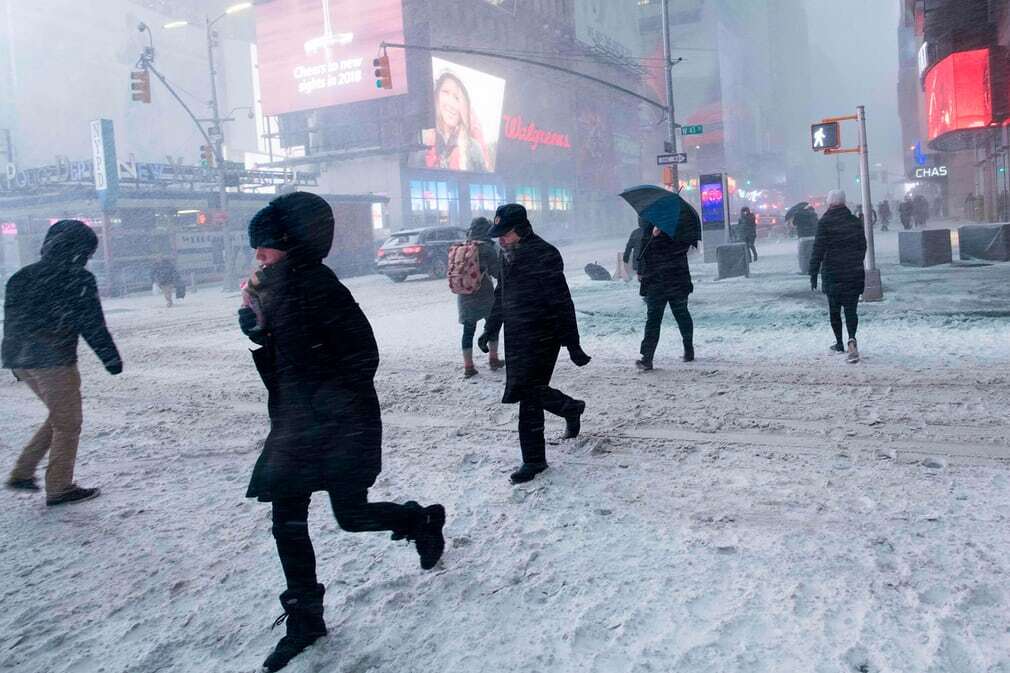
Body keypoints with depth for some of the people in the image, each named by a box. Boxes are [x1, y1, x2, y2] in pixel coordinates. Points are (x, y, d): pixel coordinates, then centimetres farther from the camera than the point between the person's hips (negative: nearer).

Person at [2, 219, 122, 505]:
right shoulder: (78, 279, -9)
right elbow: (92, 325, -10)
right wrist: (111, 358, -3)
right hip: (54, 361, -8)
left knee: (61, 416, 22)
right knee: (68, 422, 6)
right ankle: (59, 487, 10)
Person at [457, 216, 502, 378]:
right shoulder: (487, 249, -12)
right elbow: (498, 272, -10)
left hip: (464, 296, 3)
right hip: (485, 295, -3)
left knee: (468, 331, 6)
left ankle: (468, 366, 5)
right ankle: (493, 360, 23)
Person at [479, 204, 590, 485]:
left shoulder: (544, 255, -16)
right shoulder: (508, 255, 10)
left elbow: (562, 303, -16)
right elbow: (501, 295, 23)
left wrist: (572, 345, -16)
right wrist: (490, 329, 23)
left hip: (541, 337, -8)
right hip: (515, 336, 8)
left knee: (528, 393, -10)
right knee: (531, 391, 10)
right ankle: (572, 409, 34)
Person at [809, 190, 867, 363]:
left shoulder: (824, 223, -8)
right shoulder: (855, 221, 5)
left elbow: (818, 250, -11)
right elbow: (863, 246, 12)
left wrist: (813, 274, -8)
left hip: (832, 274, -3)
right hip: (854, 273, 3)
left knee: (834, 310, 11)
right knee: (851, 309, 3)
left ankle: (840, 344, 19)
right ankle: (852, 339, -20)